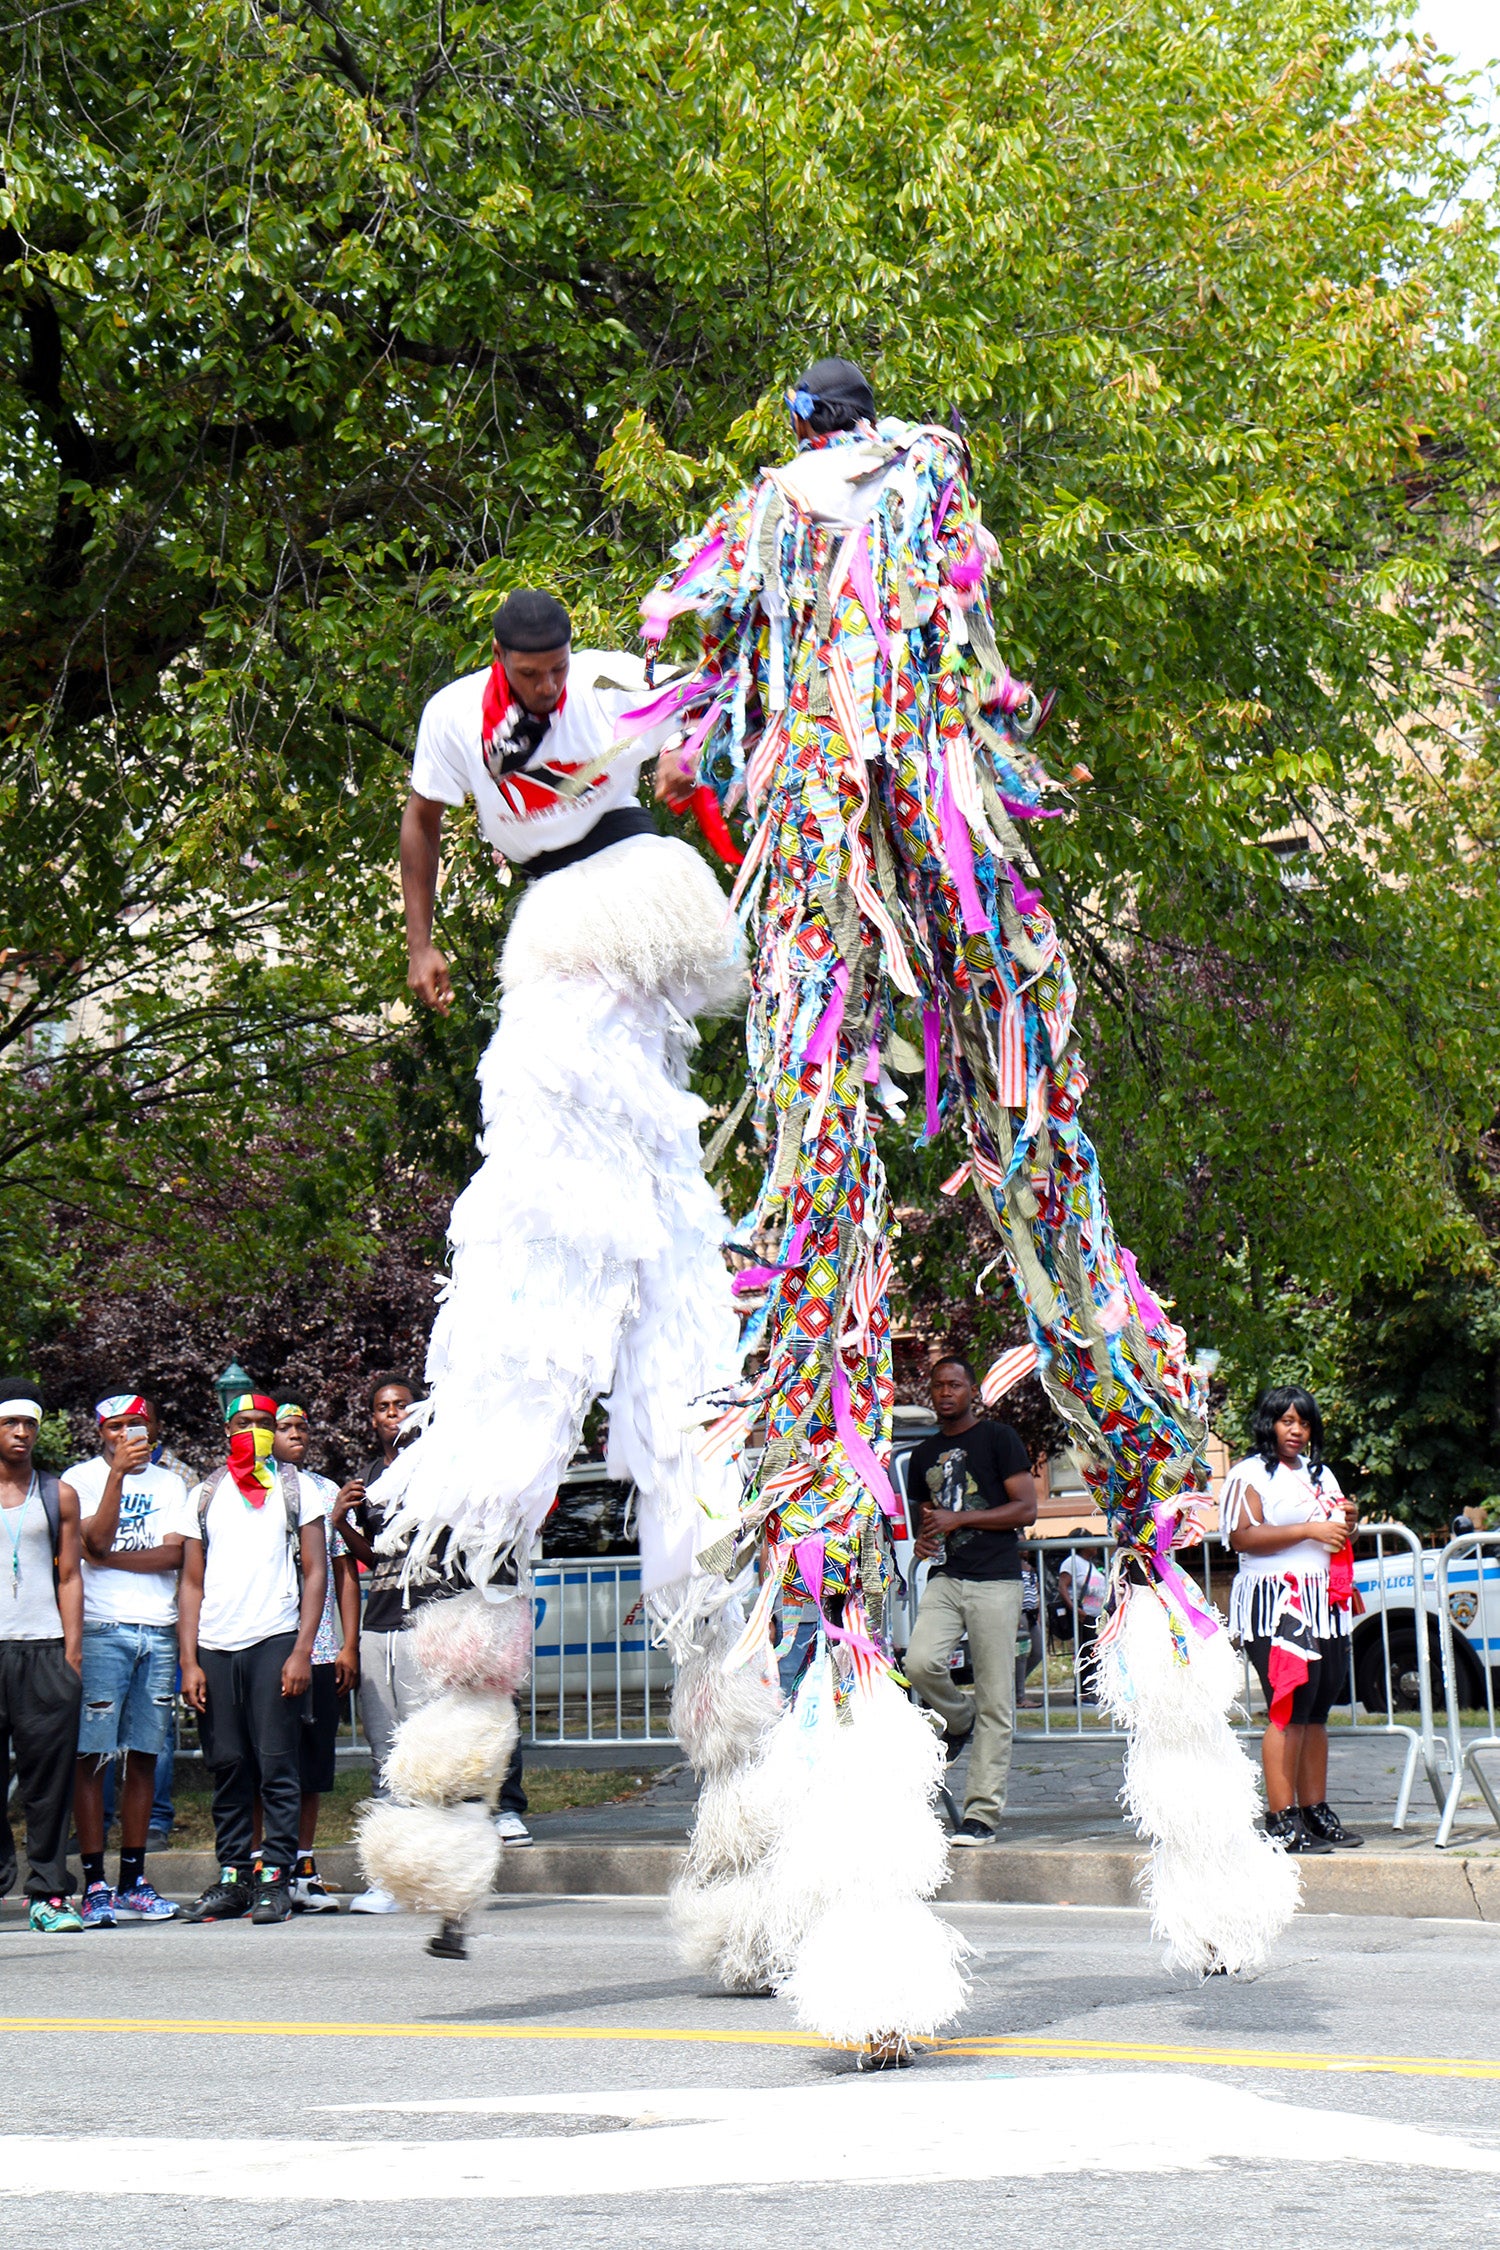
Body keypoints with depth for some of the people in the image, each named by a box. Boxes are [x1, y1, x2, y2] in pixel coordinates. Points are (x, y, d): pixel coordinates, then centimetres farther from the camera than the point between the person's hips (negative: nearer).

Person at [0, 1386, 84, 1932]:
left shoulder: (58, 1496, 13)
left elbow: (69, 1576, 11)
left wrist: (72, 1654, 1)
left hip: (44, 1647, 1)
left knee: (50, 1774, -1)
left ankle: (49, 1893, 2)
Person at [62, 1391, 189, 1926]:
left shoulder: (169, 1484, 15)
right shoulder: (80, 1478, 4)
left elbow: (173, 1554, 1)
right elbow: (96, 1544, -11)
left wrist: (111, 1557, -8)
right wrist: (118, 1472, -15)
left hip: (158, 1632, 4)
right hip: (101, 1630, -4)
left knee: (144, 1756, 5)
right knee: (91, 1756, -7)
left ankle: (133, 1882, 10)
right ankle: (94, 1885, -4)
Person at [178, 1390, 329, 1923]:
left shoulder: (297, 1490, 9)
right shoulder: (206, 1495, 15)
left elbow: (316, 1573, 3)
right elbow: (191, 1583, 14)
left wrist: (302, 1651, -8)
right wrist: (189, 1661, 3)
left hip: (275, 1640, -3)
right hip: (216, 1646, 3)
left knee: (277, 1765, -5)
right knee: (227, 1767, 3)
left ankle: (276, 1879, -3)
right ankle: (231, 1877, 9)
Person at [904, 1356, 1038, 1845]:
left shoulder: (999, 1439, 1)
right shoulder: (924, 1456, 19)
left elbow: (1026, 1510, -5)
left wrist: (958, 1519, -10)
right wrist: (924, 1539, 8)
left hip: (995, 1580, -5)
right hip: (945, 1577, 5)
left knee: (995, 1701, -6)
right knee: (920, 1662, -21)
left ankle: (982, 1813, -2)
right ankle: (959, 1722, 12)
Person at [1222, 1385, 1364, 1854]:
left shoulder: (1320, 1474, 24)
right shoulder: (1250, 1475, -1)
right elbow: (1242, 1537, -15)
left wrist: (1347, 1522, 10)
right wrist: (1310, 1530, -16)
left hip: (1324, 1604, 8)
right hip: (1275, 1604, -8)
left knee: (1317, 1712, 6)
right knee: (1289, 1709, -13)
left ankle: (1315, 1813, 10)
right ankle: (1281, 1822, -13)